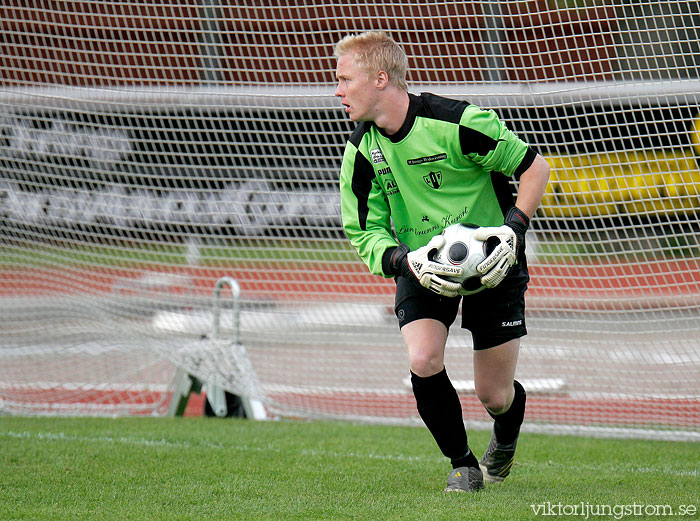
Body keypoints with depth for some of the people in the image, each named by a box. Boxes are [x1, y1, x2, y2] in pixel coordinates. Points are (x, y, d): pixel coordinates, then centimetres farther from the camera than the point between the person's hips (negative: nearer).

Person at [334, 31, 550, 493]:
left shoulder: (456, 123, -24)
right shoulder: (361, 152, -9)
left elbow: (535, 167, -13)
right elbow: (364, 232, -4)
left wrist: (514, 228, -25)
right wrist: (405, 261, -24)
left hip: (491, 263, -3)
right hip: (423, 265, 3)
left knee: (494, 396, 0)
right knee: (423, 363, -22)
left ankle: (506, 437, 40)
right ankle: (463, 466, 2)